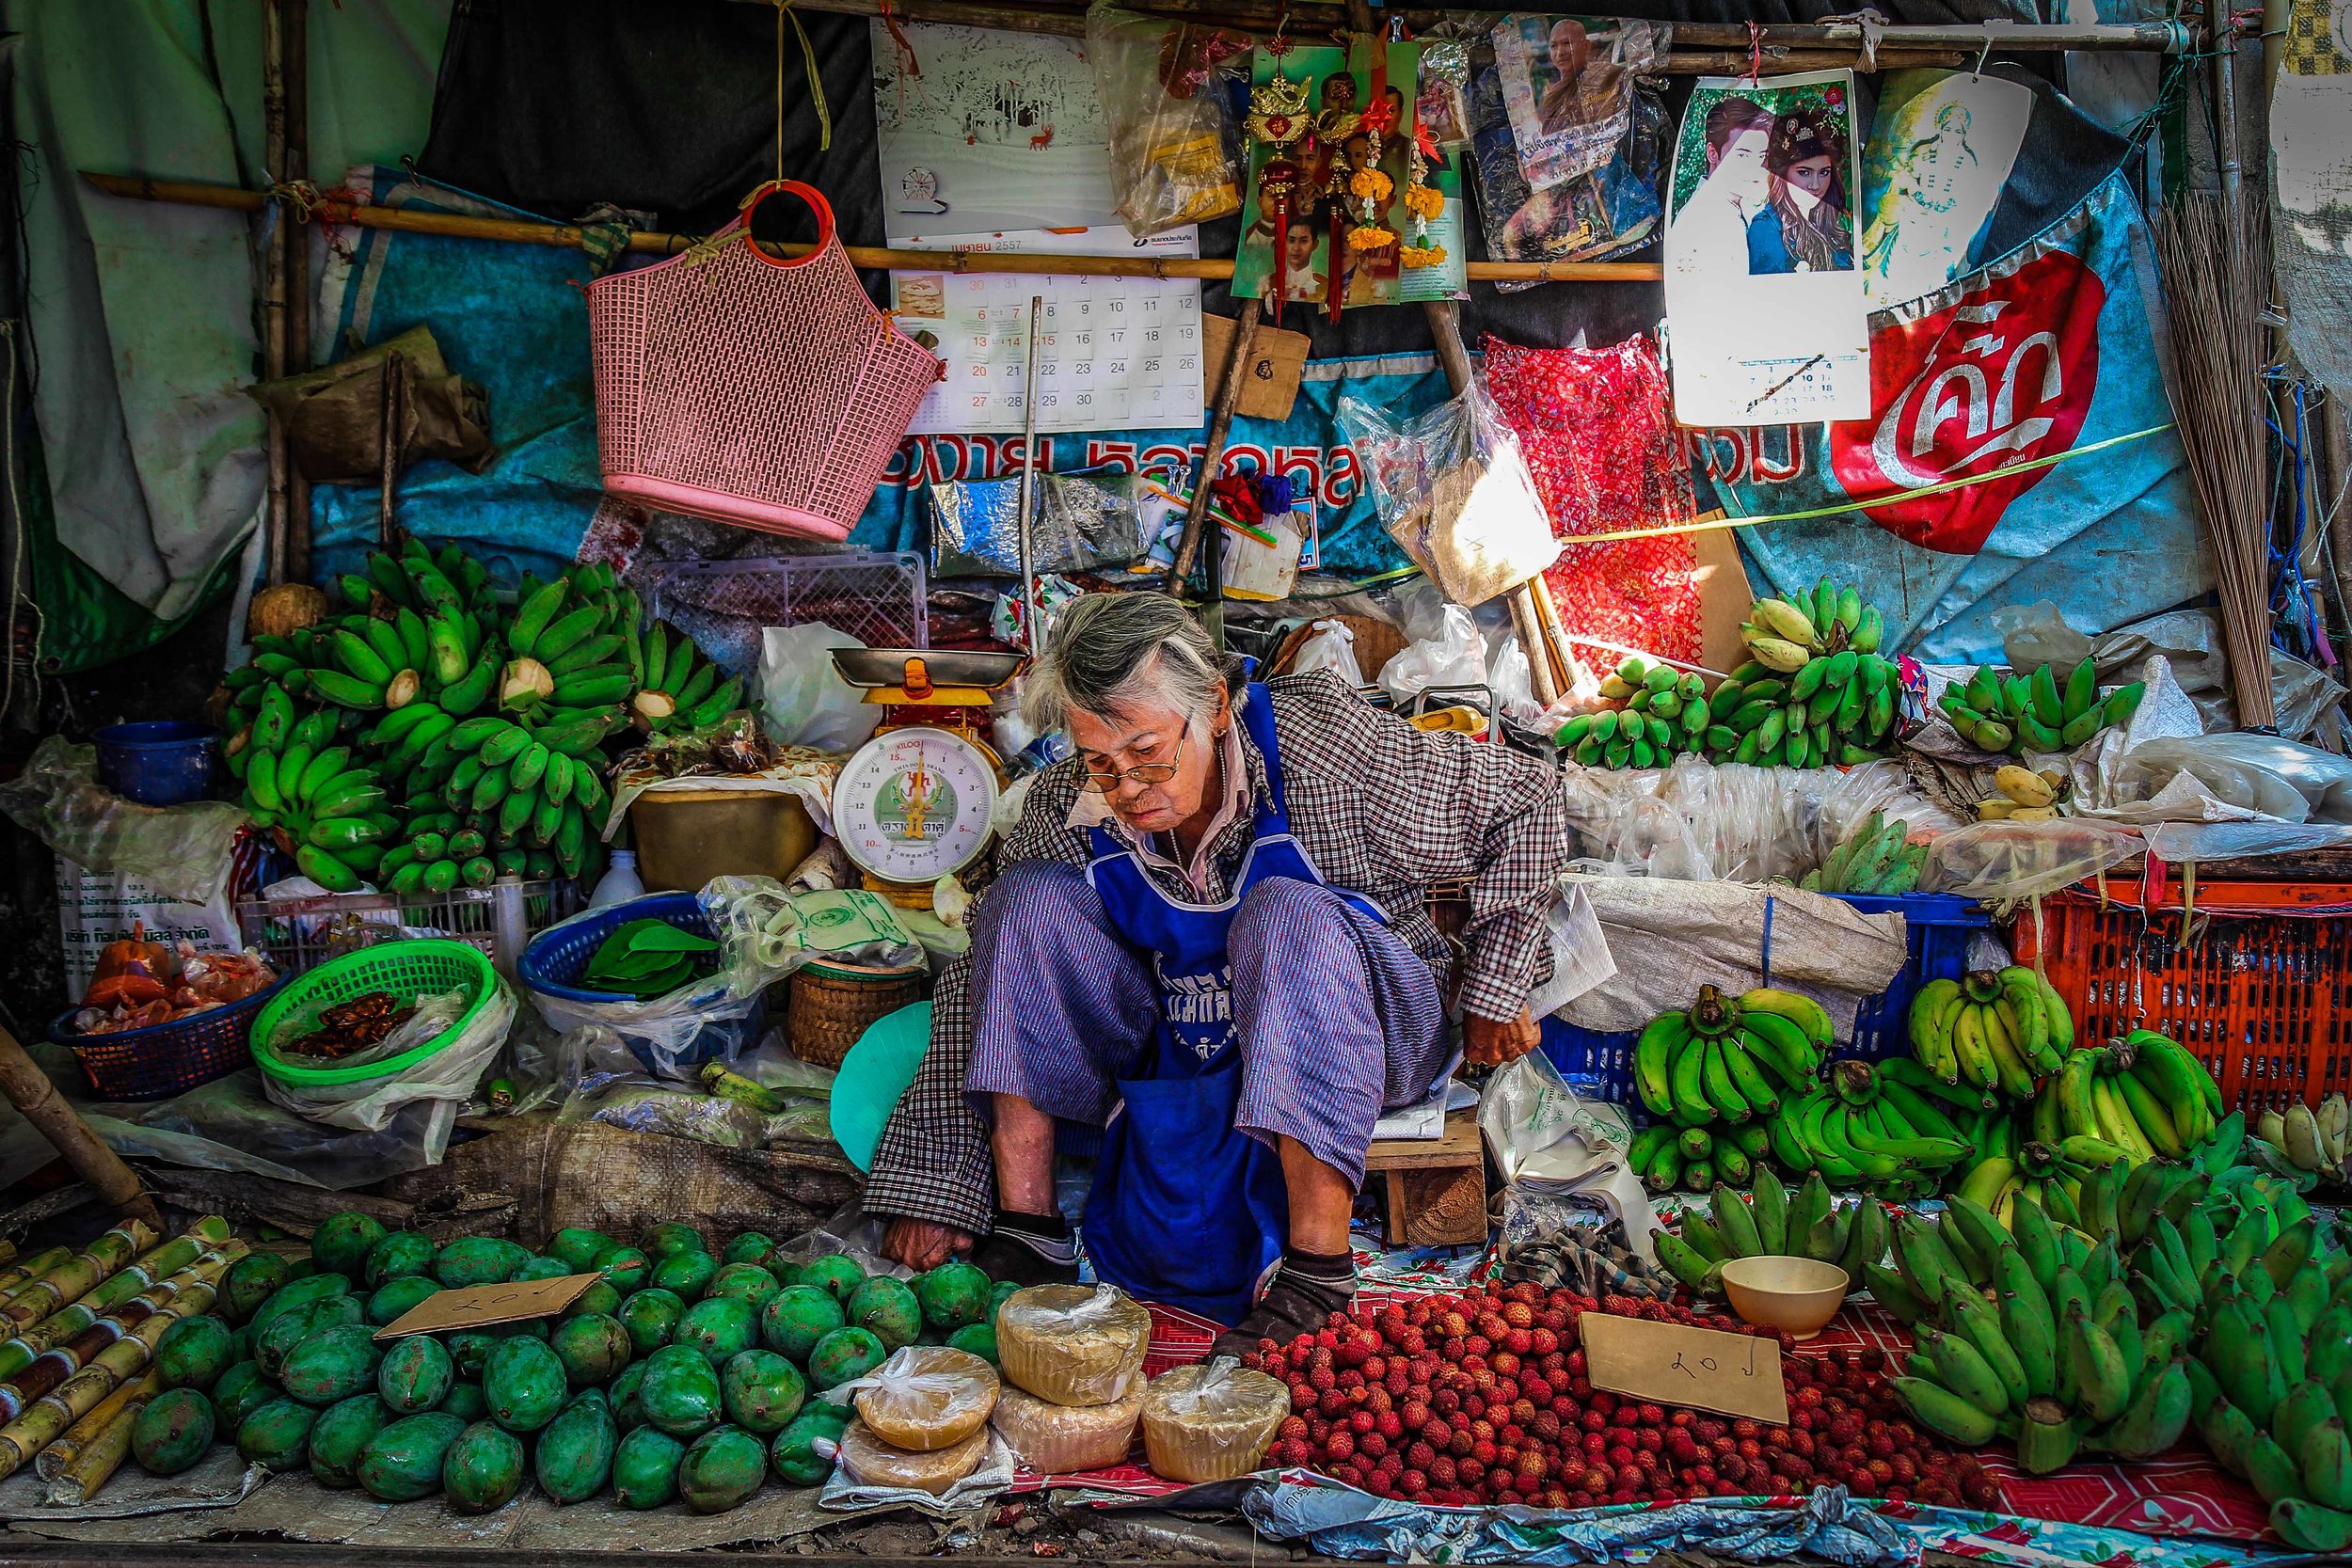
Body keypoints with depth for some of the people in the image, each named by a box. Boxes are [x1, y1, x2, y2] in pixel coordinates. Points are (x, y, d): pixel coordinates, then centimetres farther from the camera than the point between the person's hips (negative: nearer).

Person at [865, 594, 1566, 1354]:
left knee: (1286, 914, -35)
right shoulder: (1066, 809, -15)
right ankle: (1023, 1223, -18)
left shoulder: (1329, 741, -24)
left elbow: (1525, 801, -12)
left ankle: (1319, 1258, -34)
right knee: (1028, 896, -16)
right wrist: (936, 1193, -15)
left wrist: (1494, 992, -8)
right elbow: (980, 983, -11)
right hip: (1171, 1054, 4)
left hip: (1356, 1046, -3)